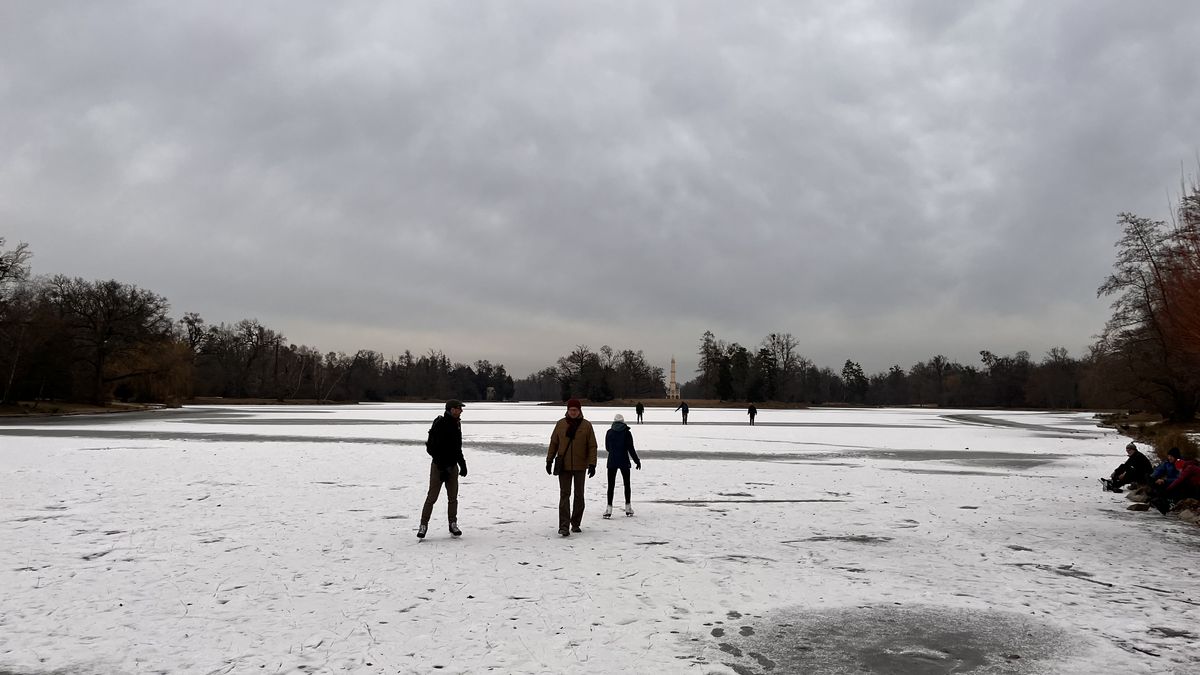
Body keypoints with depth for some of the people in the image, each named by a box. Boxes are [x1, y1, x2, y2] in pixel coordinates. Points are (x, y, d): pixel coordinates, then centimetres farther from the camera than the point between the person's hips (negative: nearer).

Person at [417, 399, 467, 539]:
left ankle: (453, 525, 16)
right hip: (439, 466, -7)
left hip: (452, 466, 7)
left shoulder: (457, 424, 10)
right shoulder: (440, 424, -17)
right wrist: (443, 469, -22)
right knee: (432, 497, -3)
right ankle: (423, 525, 6)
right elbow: (436, 449, -21)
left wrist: (462, 465, 18)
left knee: (453, 497, 8)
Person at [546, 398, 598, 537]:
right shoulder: (561, 424, 1)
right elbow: (553, 443, 9)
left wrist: (592, 464, -9)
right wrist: (549, 460, 6)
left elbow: (592, 446, -2)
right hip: (563, 465, 0)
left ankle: (576, 524, 24)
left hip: (580, 466, 0)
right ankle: (564, 526, -7)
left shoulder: (586, 425, -2)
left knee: (579, 495, 10)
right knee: (564, 495, -5)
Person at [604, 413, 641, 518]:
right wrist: (637, 461, 2)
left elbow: (607, 448, 8)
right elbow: (631, 449, -7)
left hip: (612, 462, 0)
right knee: (627, 484, 14)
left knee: (611, 485, 2)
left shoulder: (609, 432, -1)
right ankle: (628, 508, 19)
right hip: (624, 462, 0)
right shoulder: (627, 433, -6)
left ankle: (609, 508, -6)